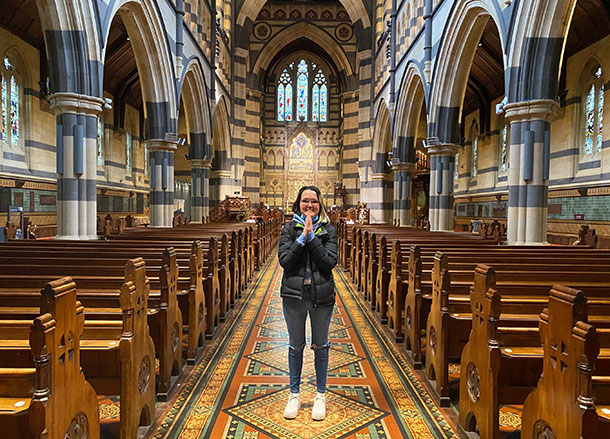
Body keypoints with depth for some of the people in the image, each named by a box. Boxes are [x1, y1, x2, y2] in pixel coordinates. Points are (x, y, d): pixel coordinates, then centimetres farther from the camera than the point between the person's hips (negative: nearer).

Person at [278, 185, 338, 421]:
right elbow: (284, 261, -10)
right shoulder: (289, 229, 1)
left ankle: (320, 395, 30)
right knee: (296, 346, 13)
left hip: (322, 295, 0)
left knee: (320, 346, 12)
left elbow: (330, 262, -11)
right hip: (294, 295, 0)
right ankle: (294, 395, 30)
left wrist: (311, 237, -16)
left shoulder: (328, 230, 1)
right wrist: (302, 237, -17)